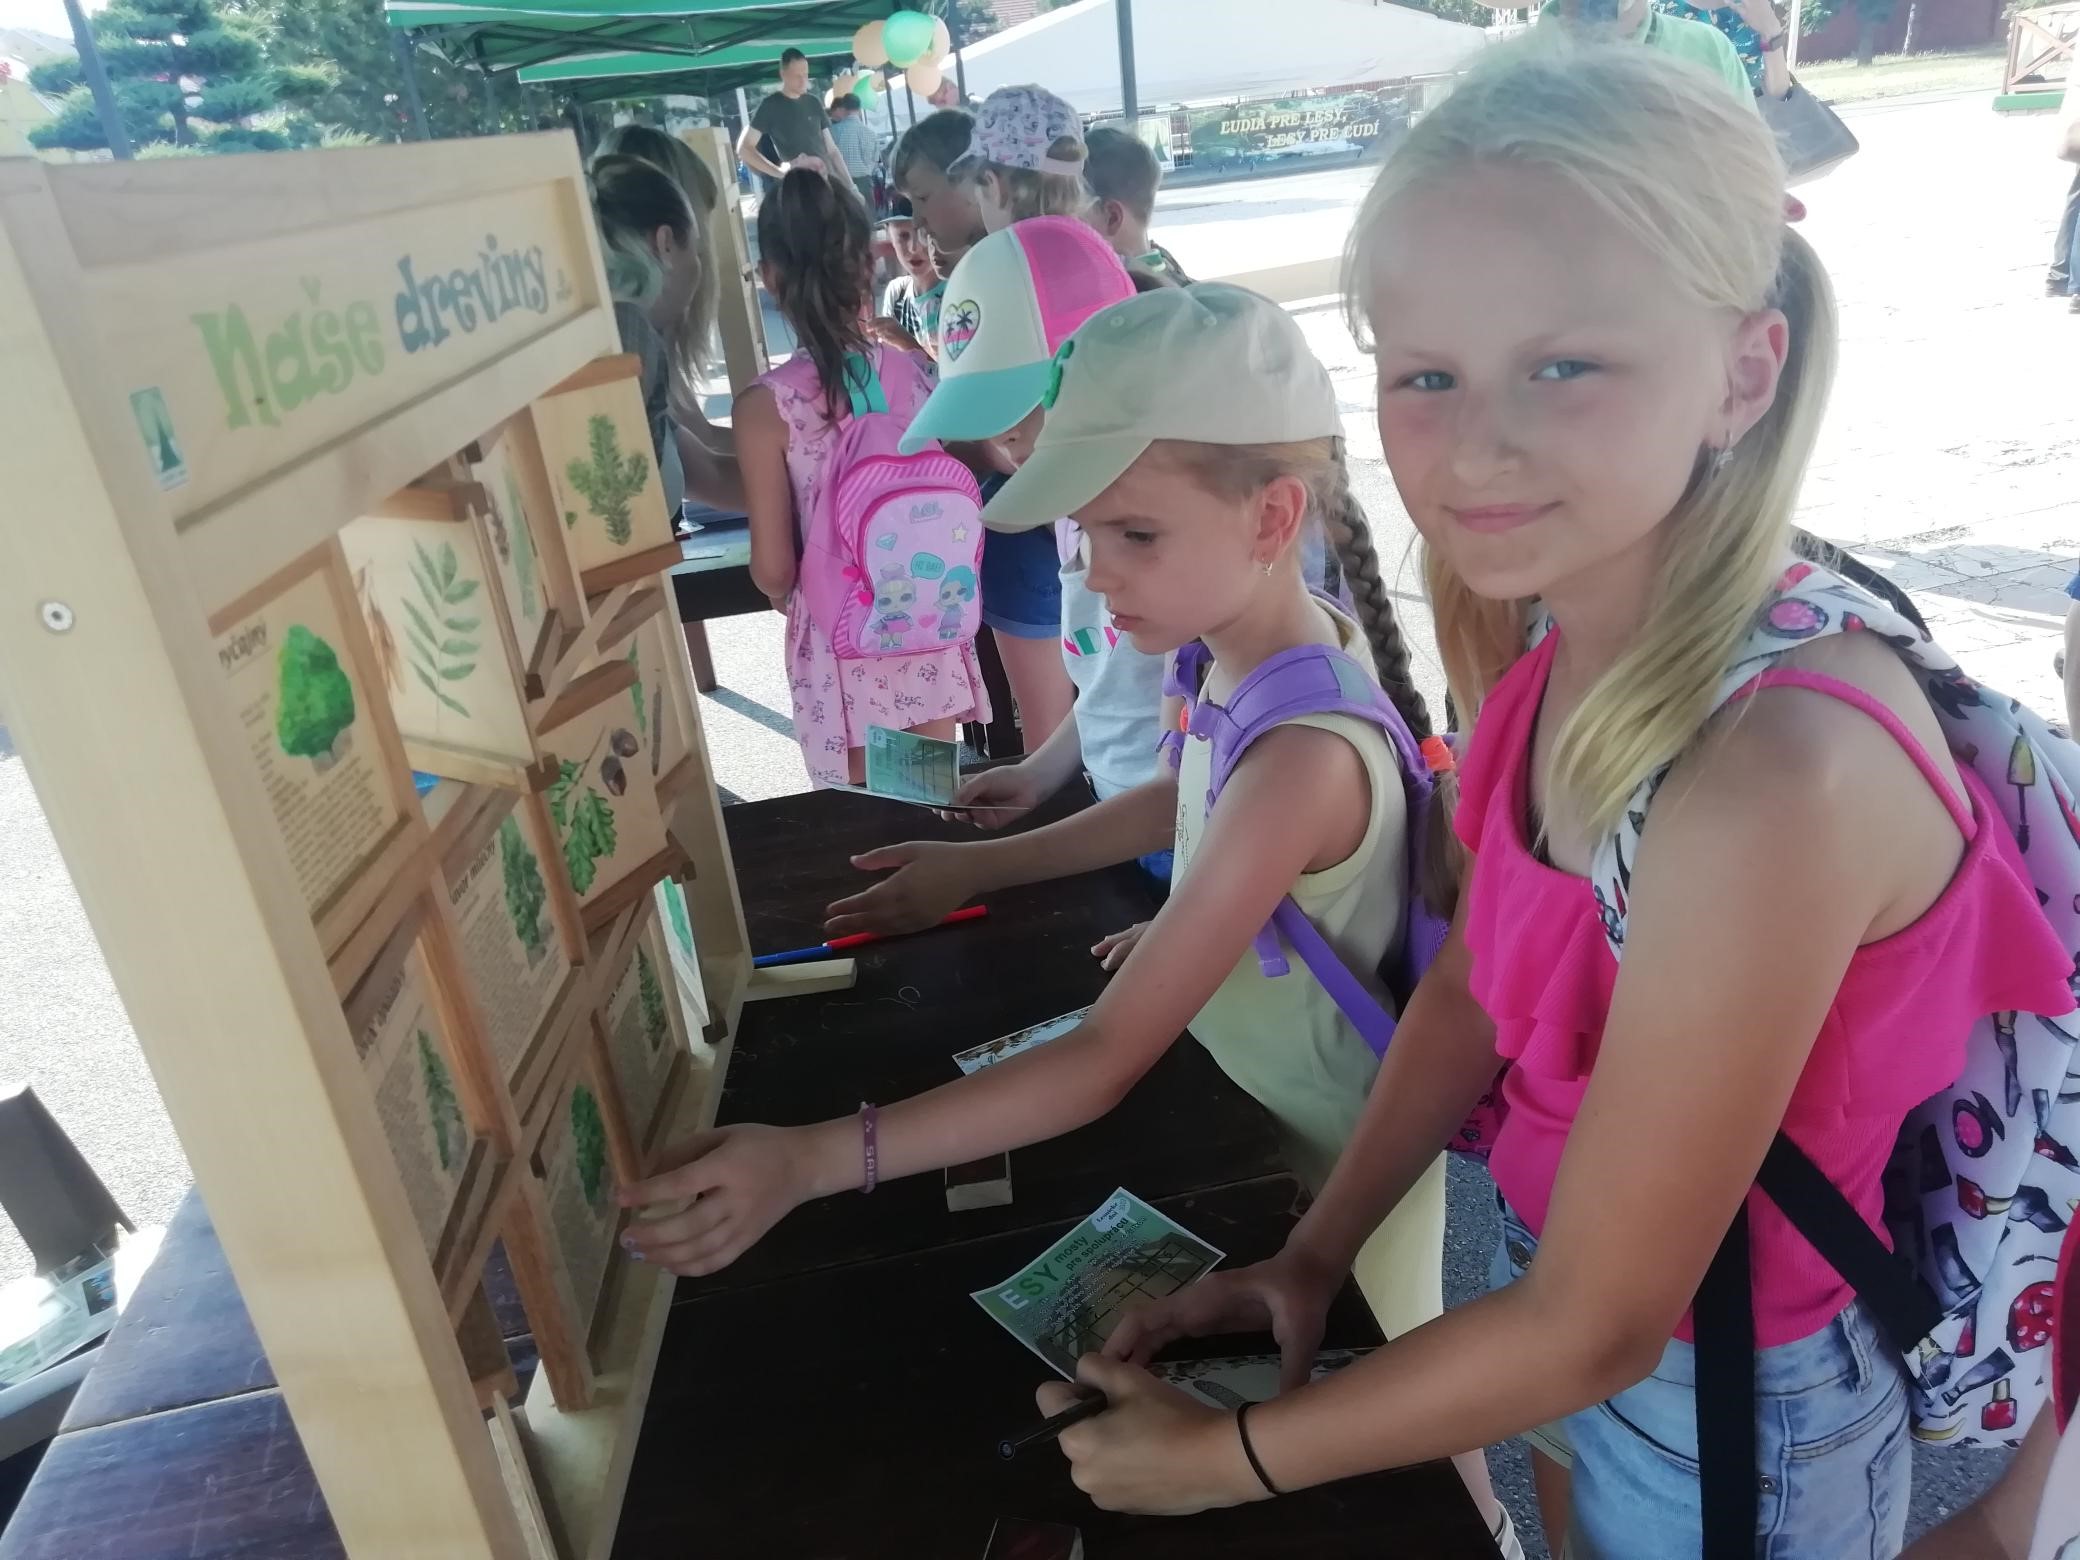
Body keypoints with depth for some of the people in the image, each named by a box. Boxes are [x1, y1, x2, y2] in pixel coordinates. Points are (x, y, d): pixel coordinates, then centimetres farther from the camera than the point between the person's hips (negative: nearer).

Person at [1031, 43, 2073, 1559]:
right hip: (1566, 1270, 5)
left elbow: (1599, 1325, -27)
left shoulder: (1778, 768, -36)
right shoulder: (1561, 622, -14)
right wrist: (1310, 1257, -2)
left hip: (1730, 1410, -5)